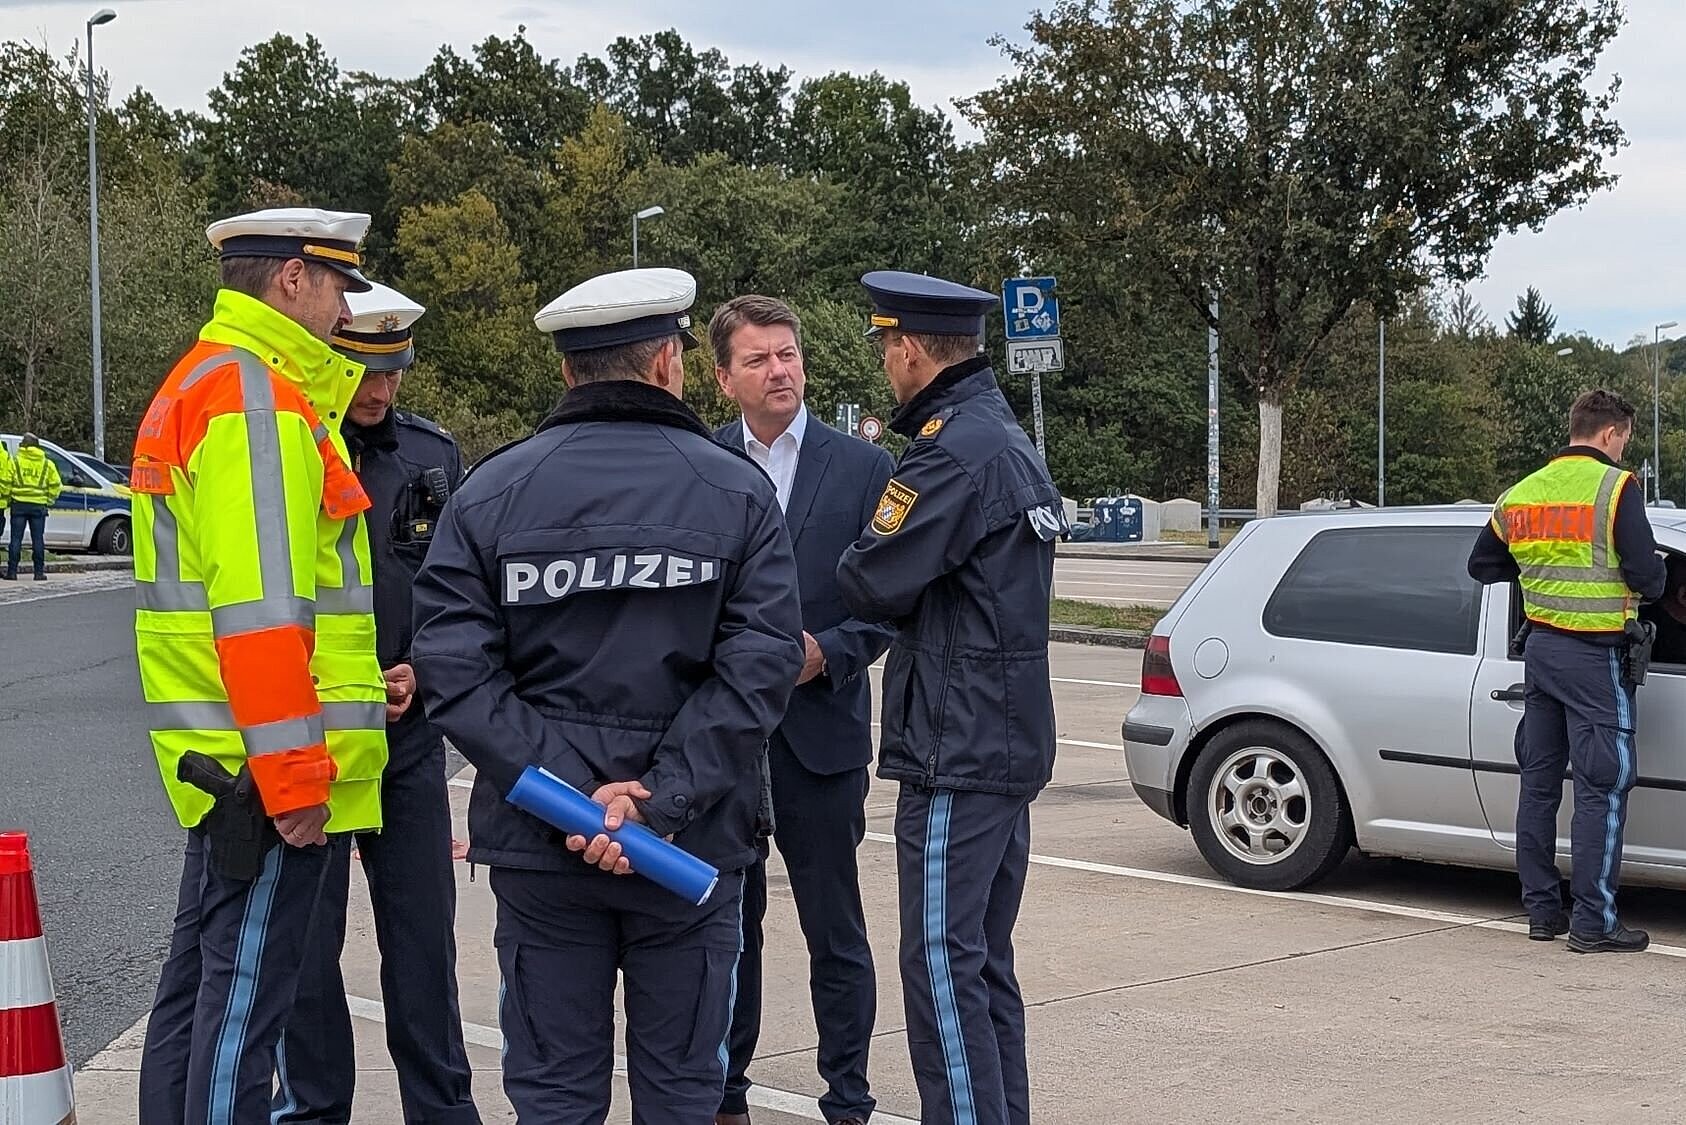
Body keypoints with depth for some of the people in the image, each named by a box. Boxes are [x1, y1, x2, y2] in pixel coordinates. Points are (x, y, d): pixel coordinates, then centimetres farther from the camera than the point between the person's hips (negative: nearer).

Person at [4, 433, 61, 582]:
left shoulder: (15, 462, 0)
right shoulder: (47, 464, 6)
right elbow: (55, 485, 3)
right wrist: (49, 501, 13)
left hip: (19, 504, -1)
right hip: (38, 505, 1)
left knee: (16, 539, 2)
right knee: (38, 540, 5)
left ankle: (12, 571, 0)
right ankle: (39, 572, 4)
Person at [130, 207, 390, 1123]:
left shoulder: (200, 384, 19)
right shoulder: (257, 397, -15)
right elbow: (259, 606, -23)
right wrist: (292, 772, -21)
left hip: (219, 757, 11)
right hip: (265, 762, -11)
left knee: (203, 974, 16)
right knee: (245, 990, -6)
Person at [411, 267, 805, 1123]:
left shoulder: (489, 492, 1)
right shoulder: (737, 491, -3)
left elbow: (454, 667, -9)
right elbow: (761, 665, -13)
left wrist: (563, 790, -12)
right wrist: (663, 801, -15)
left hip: (538, 843, 1)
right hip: (692, 844, -1)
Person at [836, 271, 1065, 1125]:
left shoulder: (954, 450, -17)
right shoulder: (1011, 440, 15)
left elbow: (872, 583, -18)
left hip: (956, 749, -10)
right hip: (1011, 740, 10)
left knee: (943, 965, -6)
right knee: (985, 959, 16)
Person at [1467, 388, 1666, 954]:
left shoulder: (1521, 494, 9)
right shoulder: (1615, 487, -12)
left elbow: (1482, 564, 20)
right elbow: (1647, 574, -15)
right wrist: (1647, 589, 6)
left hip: (1540, 647, 7)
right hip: (1594, 654, -7)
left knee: (1539, 780, 12)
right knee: (1604, 785, -3)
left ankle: (1542, 909, 18)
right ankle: (1593, 923, -4)